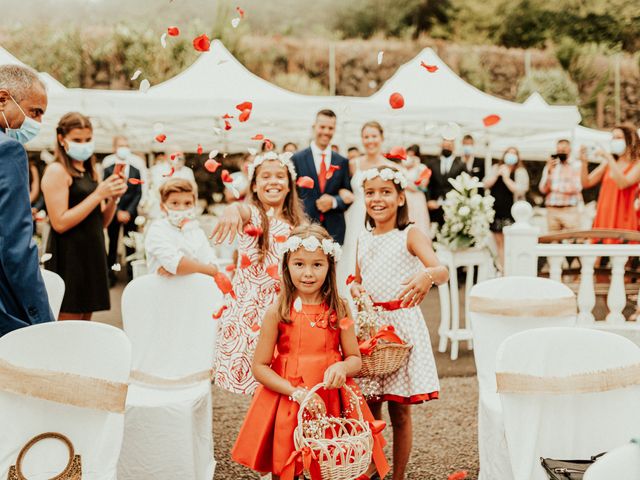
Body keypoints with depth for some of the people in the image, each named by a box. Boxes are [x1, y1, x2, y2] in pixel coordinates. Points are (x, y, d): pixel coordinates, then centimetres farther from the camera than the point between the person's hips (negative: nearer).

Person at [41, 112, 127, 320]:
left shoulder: (89, 172, 15)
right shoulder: (57, 171, -9)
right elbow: (60, 223, -18)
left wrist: (113, 198, -2)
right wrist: (98, 195, -17)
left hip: (92, 255, 8)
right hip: (69, 258, -8)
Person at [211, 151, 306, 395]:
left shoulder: (296, 224, 10)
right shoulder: (252, 214, -6)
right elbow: (242, 211, -31)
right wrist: (232, 209, -54)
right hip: (250, 309, -4)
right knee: (258, 383, -2)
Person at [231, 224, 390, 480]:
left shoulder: (339, 310, -2)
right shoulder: (277, 312, -7)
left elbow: (355, 358, 4)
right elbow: (259, 367, -6)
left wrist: (342, 367, -19)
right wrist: (297, 392, -16)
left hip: (333, 402, 1)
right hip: (286, 402, -1)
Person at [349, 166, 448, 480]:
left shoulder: (410, 235, -5)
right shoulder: (363, 240, 11)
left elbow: (442, 272, -19)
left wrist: (428, 275, -42)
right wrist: (355, 290, -2)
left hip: (402, 324, -4)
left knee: (399, 412, 2)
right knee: (370, 410, 9)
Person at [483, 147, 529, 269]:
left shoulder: (520, 172, 0)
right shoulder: (496, 168, 13)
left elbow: (519, 190, -13)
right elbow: (486, 184, 3)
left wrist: (506, 177, -15)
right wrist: (497, 174, -9)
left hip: (511, 212, -4)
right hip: (495, 210, 4)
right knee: (499, 242, 6)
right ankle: (500, 268, 11)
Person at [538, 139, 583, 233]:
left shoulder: (577, 166, 5)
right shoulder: (549, 166, 15)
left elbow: (576, 188, -3)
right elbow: (543, 189, 6)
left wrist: (554, 188, 3)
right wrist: (549, 171, -5)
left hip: (570, 210, -3)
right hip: (552, 210, 3)